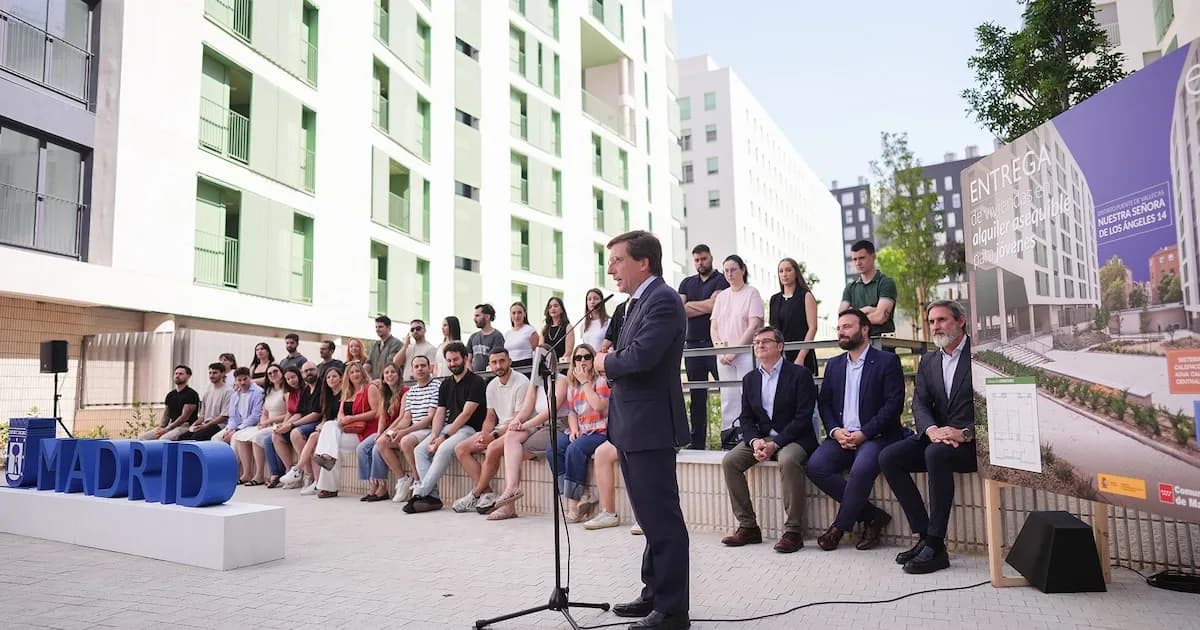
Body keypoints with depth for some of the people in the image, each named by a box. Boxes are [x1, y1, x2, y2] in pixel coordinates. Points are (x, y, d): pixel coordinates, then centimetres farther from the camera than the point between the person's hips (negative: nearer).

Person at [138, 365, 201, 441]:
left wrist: (166, 429, -14)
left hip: (184, 426, -8)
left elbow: (184, 417, -13)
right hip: (171, 426, 8)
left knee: (163, 439, -34)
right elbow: (166, 415, 17)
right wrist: (160, 427, -4)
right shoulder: (170, 395, 17)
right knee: (142, 437, -6)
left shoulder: (191, 394, -7)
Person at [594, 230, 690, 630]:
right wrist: (612, 365, -2)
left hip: (650, 425, -10)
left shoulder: (662, 299, -14)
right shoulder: (638, 302, 17)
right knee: (650, 517, 18)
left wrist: (605, 363, -8)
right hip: (632, 426, 10)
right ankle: (654, 594, 30)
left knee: (662, 519, -3)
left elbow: (640, 356, -26)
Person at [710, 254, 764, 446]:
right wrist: (720, 349, -4)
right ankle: (728, 438, 7)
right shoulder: (721, 296, 16)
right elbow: (713, 327, 13)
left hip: (746, 353, -5)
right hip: (723, 356, 5)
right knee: (728, 398, 4)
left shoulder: (752, 293, 1)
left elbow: (754, 325, -7)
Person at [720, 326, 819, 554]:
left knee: (788, 460, -37)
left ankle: (793, 531, -24)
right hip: (760, 438, 6)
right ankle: (747, 526, -8)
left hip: (793, 438, -5)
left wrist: (775, 444, -20)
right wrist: (755, 441, -12)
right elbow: (746, 418, 10)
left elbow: (803, 417, -12)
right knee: (729, 461, -17)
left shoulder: (800, 374, -4)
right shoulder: (750, 379, 13)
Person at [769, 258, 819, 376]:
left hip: (801, 356, -4)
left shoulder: (806, 296, 1)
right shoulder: (775, 299, 15)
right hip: (779, 356, 4)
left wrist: (801, 357, -14)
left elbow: (812, 328, -6)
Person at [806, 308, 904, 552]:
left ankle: (840, 527, -13)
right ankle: (872, 515, -9)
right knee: (816, 466, -22)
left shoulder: (887, 361, 2)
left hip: (876, 436, -5)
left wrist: (864, 433, -16)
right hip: (841, 437, 5)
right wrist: (835, 431, -7)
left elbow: (894, 403, -8)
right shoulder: (834, 365, 19)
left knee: (862, 468, -35)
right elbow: (824, 403, 13)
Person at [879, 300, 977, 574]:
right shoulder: (928, 361, 16)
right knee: (888, 457, -16)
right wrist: (932, 430, -17)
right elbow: (919, 403, 5)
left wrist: (965, 433, -23)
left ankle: (935, 546, -28)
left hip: (974, 441, -6)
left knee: (936, 454, -36)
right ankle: (924, 536, -12)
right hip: (938, 437, 6)